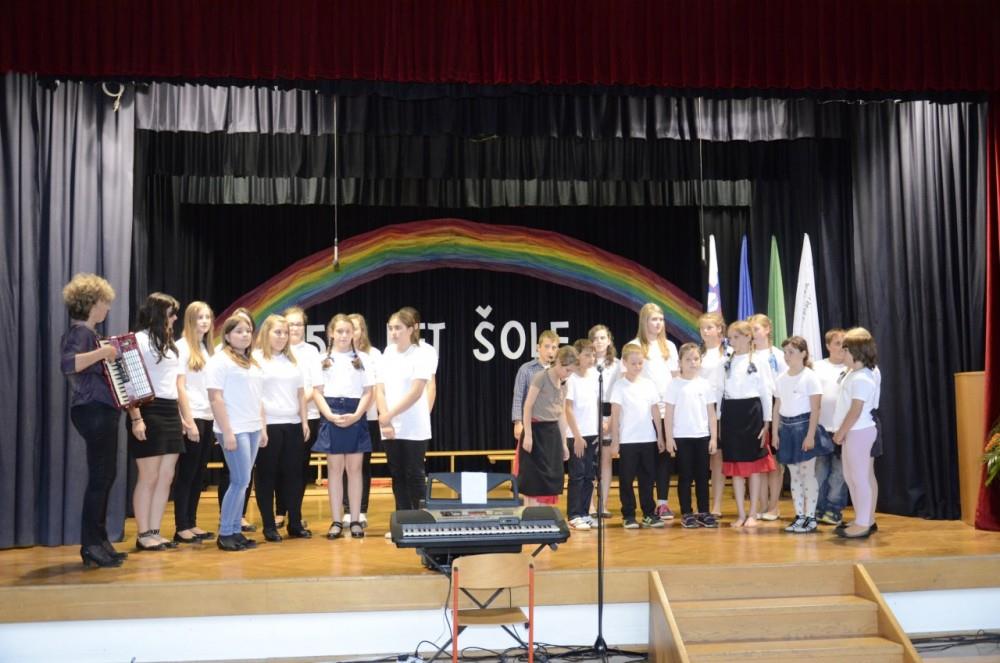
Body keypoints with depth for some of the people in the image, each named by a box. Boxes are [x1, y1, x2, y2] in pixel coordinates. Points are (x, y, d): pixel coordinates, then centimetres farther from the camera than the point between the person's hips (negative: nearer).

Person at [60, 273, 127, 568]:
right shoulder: (79, 331, -12)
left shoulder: (89, 332, 18)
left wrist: (113, 357, 19)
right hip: (93, 412, -10)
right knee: (100, 477, -7)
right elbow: (67, 365, -31)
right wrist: (101, 352, -32)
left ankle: (99, 541, 19)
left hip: (102, 411, 10)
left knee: (106, 476, 12)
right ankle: (90, 546, -1)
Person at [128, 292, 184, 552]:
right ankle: (143, 535, 4)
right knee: (148, 477, -4)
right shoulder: (139, 340, -5)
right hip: (149, 413, -8)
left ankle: (154, 532, 13)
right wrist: (136, 418, -19)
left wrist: (181, 416, 16)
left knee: (166, 477, 6)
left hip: (170, 413, 8)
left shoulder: (169, 342, 19)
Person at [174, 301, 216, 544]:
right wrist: (189, 421, -14)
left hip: (208, 417, 7)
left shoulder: (209, 348, 13)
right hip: (192, 418, -7)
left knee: (199, 474, 9)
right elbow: (179, 386, -10)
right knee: (186, 473, -2)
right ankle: (181, 528, 5)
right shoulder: (182, 347, -6)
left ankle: (192, 524, 17)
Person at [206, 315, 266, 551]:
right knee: (241, 481, -9)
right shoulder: (220, 360, -5)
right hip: (234, 430, -7)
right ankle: (224, 534, 1)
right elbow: (215, 398, -12)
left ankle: (235, 531, 14)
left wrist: (263, 428, 14)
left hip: (253, 429, 7)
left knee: (241, 482, 8)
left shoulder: (253, 363, 17)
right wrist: (227, 432, -17)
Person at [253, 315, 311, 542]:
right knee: (267, 475, 2)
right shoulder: (256, 359, -3)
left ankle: (295, 523, 16)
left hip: (293, 424, 5)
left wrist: (304, 421, 9)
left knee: (293, 474, 8)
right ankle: (269, 526, 10)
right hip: (268, 425, -5)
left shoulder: (292, 361, 16)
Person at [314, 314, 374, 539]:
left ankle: (355, 520, 10)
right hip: (331, 416, 0)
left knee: (354, 468, 4)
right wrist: (331, 416, -11)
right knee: (334, 469, 4)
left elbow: (368, 392, 3)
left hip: (355, 416, 0)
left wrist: (356, 415, -11)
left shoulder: (362, 358, 5)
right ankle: (336, 521, 10)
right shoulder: (323, 359, 6)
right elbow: (317, 393, 3)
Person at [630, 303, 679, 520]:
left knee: (665, 456, 3)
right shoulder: (635, 346, 1)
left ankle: (663, 502, 9)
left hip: (667, 408, 4)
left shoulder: (669, 346, 14)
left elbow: (676, 376, 14)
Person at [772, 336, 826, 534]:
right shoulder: (781, 379, 9)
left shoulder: (810, 377, -8)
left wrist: (810, 435, -16)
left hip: (803, 426, -6)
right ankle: (799, 516, 17)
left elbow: (815, 410, -11)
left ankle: (811, 517, 8)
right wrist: (774, 432, 5)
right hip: (786, 428, 6)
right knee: (794, 474, 10)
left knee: (808, 473, -1)